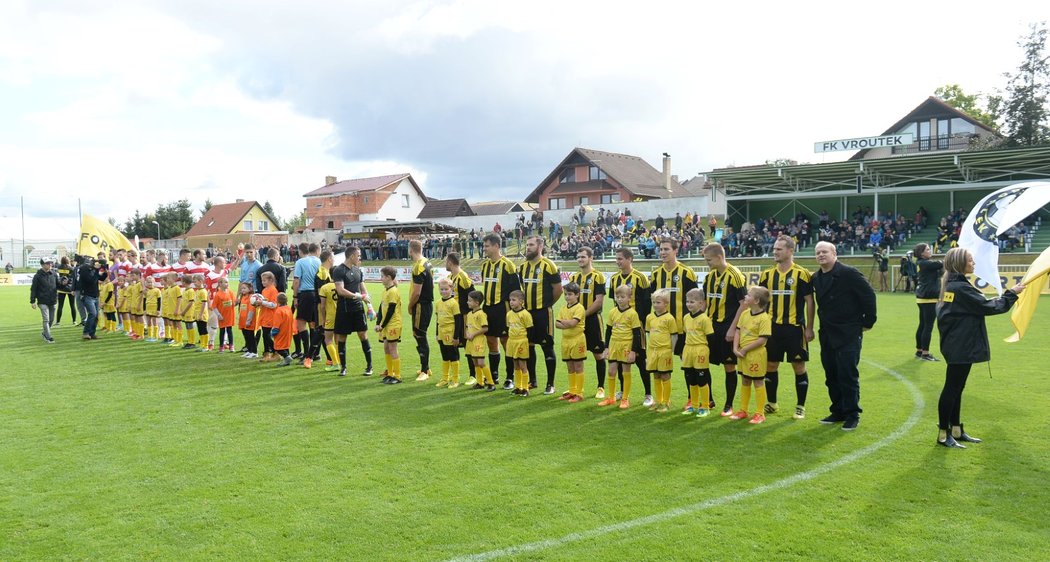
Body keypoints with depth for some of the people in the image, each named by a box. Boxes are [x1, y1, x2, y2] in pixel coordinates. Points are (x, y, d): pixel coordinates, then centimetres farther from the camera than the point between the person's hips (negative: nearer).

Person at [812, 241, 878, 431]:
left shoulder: (849, 273, -12)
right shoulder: (816, 278, 8)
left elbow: (869, 295, -11)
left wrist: (867, 322, -8)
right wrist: (823, 325, 14)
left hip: (849, 334, -7)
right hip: (827, 335, 7)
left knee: (848, 374, -5)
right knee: (831, 375, 11)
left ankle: (852, 415, 7)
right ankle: (838, 411, 23)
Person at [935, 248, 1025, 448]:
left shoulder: (952, 285, 11)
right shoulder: (961, 287, -19)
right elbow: (989, 307, -14)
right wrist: (1012, 293, -4)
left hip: (958, 346, 10)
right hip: (961, 348, -10)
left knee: (956, 388, 15)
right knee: (952, 388, -3)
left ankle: (956, 430, 24)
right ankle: (943, 434, 4)